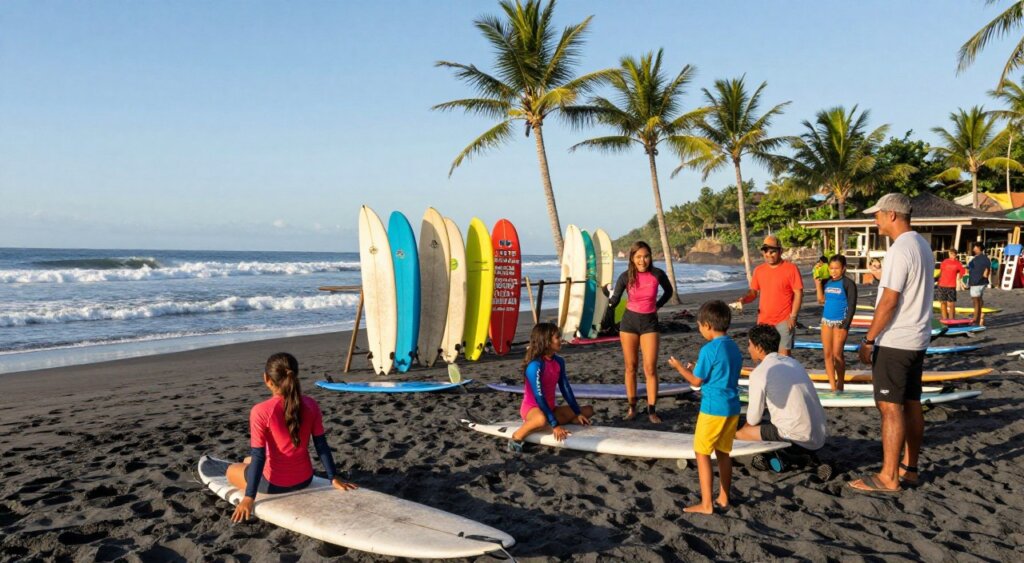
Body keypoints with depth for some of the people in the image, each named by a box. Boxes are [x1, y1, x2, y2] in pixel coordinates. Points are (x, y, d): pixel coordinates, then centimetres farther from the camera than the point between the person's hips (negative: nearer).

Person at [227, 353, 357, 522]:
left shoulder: (261, 411, -21)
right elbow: (321, 445, -5)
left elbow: (258, 456, -20)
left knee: (232, 470, 27)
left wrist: (249, 497, -15)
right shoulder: (310, 405, -8)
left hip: (274, 484, -5)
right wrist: (334, 478, 3)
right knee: (248, 461, 32)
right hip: (304, 479, 5)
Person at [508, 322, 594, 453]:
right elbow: (539, 397, -26)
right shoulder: (535, 365, -23)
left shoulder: (559, 362, 1)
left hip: (550, 408, 8)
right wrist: (555, 425, -29)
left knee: (588, 411, 5)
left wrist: (578, 413, 1)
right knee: (542, 420, -43)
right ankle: (516, 437, -14)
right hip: (532, 408, -8)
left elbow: (566, 389, 6)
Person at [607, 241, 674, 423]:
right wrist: (608, 299, -15)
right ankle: (632, 407, 14)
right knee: (631, 367, 5)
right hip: (629, 321, 1)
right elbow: (615, 301, -1)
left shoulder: (657, 274, -10)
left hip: (649, 322, 0)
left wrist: (657, 306, 7)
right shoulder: (626, 276, -10)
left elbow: (668, 292, 10)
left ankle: (652, 410, 1)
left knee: (650, 368, -7)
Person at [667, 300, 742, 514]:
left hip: (713, 408, -8)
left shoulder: (709, 350, -16)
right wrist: (696, 368, 20)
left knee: (702, 453, 2)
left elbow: (697, 381, -9)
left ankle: (706, 504, 2)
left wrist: (679, 367, 6)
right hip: (732, 408, 8)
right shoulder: (734, 348, 8)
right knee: (723, 453, 18)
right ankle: (723, 499, 26)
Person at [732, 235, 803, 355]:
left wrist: (793, 316, -14)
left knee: (783, 354, -4)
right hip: (763, 320, 5)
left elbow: (798, 293, -8)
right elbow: (753, 292, 11)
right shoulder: (758, 270, 7)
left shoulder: (791, 268, -7)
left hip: (783, 320, -5)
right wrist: (743, 300, -10)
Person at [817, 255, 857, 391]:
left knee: (837, 354, -5)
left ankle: (840, 385, 9)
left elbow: (852, 306, -9)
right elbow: (821, 300, 6)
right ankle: (832, 386, 11)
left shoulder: (848, 283, -7)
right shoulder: (827, 282, 8)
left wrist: (846, 325, -15)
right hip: (826, 321, 6)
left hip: (840, 322, -5)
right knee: (827, 354, 5)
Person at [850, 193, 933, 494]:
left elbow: (889, 301, -21)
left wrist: (868, 340, -16)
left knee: (890, 408, -5)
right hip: (917, 339, 10)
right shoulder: (922, 246, 12)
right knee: (911, 405, 14)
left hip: (894, 342, -10)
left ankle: (889, 477, -1)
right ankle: (909, 468, 23)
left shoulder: (900, 250, -18)